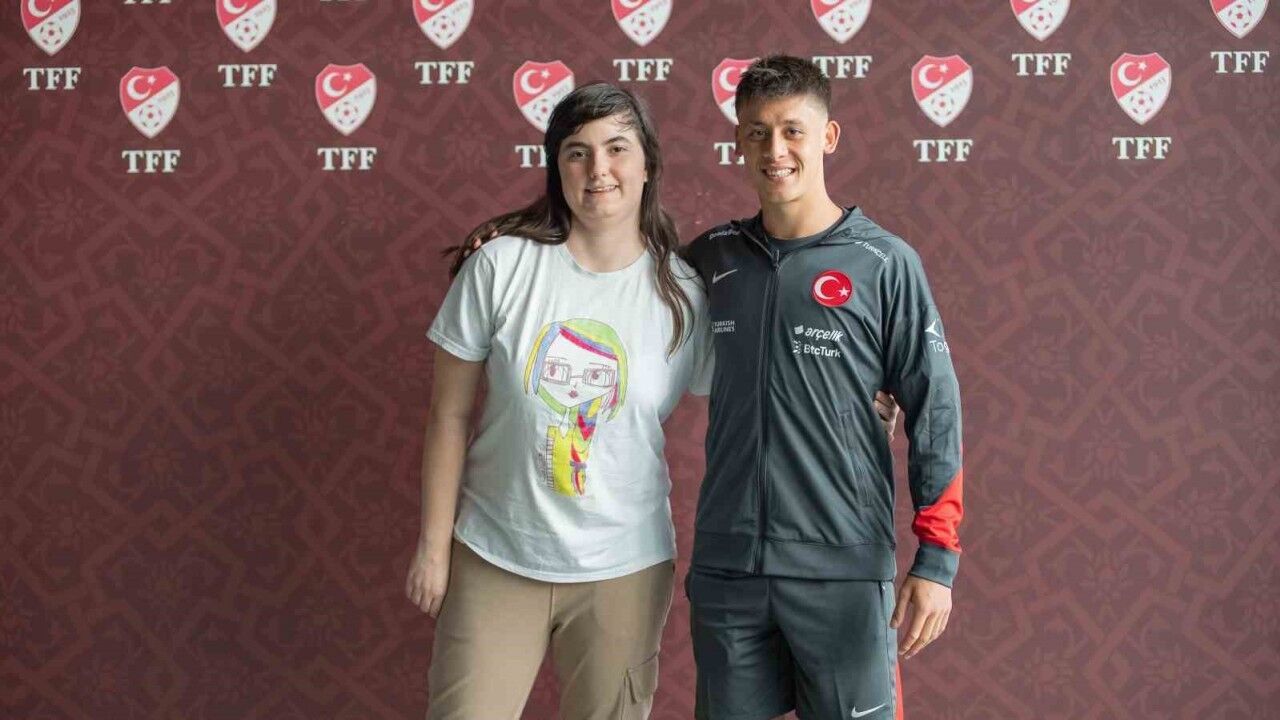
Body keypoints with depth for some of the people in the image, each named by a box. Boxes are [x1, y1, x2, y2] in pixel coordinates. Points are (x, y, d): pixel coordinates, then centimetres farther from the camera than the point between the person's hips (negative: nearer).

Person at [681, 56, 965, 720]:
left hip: (844, 569, -3)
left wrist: (937, 558, -8)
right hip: (725, 566, 3)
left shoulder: (883, 264, -4)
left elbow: (935, 413, -4)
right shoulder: (710, 258, 6)